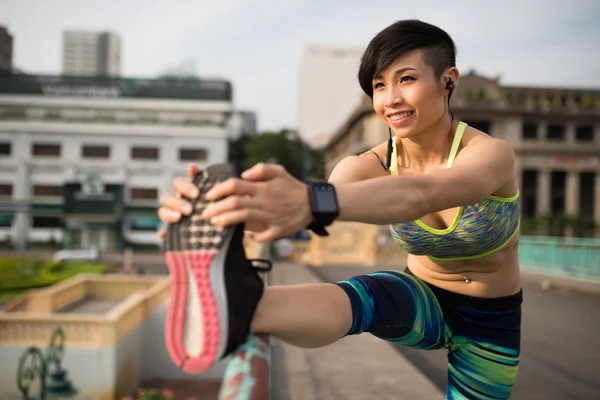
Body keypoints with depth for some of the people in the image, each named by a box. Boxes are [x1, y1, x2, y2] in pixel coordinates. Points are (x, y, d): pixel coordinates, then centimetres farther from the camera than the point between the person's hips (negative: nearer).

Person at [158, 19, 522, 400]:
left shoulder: (491, 153, -26)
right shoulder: (370, 165, -16)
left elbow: (422, 194, -49)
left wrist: (313, 202, -69)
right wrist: (240, 209, -62)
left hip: (495, 322, 0)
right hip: (423, 300, 0)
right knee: (349, 299, -33)